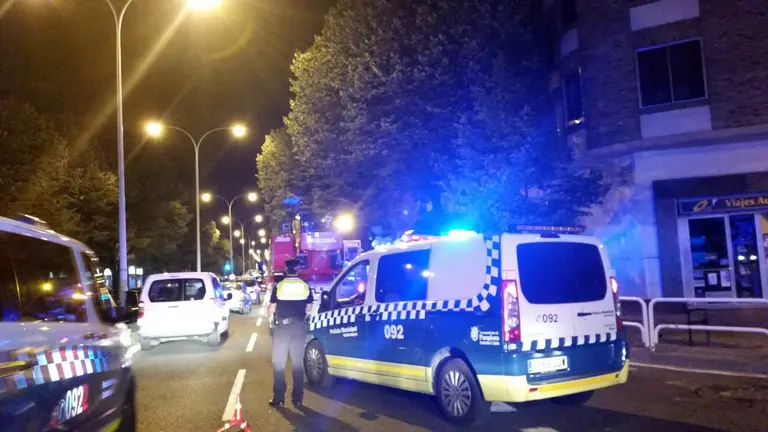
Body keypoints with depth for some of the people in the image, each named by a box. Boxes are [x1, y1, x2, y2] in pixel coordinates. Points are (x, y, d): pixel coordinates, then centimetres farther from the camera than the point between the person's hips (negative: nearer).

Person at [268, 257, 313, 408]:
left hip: (282, 326, -2)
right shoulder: (305, 286, 0)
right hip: (300, 326, 2)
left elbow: (271, 308, -1)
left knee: (278, 363, 7)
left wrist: (270, 316, 20)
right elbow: (309, 309, 7)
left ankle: (278, 398, 7)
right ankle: (297, 399, 11)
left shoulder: (279, 286, -6)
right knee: (298, 363, 9)